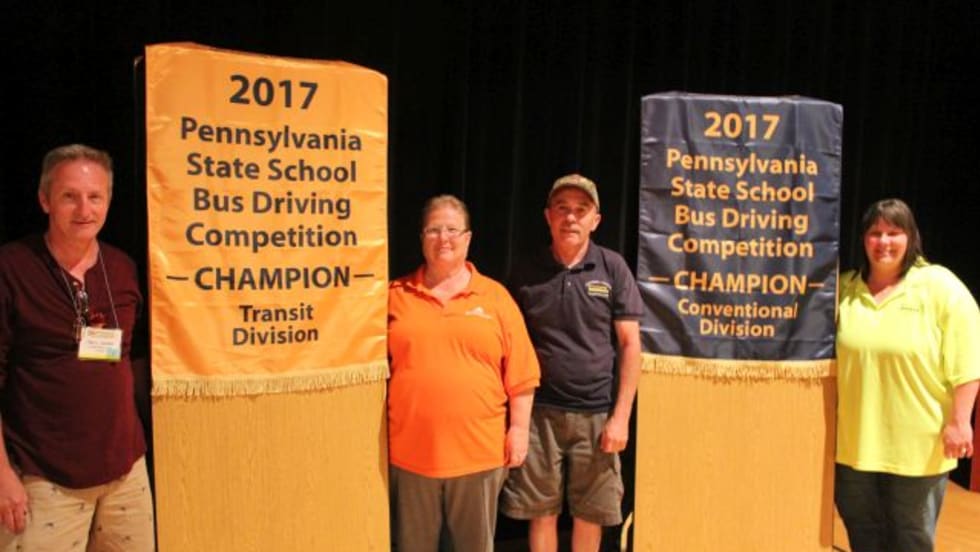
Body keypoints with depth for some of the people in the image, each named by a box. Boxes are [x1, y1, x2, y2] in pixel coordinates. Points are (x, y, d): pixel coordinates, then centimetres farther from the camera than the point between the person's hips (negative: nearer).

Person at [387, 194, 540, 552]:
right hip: (411, 450, 1)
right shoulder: (396, 295, 3)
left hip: (478, 450, 0)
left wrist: (519, 428, -2)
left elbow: (520, 373, 2)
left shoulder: (495, 297, 2)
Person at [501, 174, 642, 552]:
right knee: (541, 512, 10)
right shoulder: (526, 275, 3)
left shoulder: (613, 268, -1)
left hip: (596, 414, 0)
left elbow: (630, 344, -1)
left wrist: (621, 417, -6)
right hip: (539, 413, 1)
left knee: (590, 514, 11)